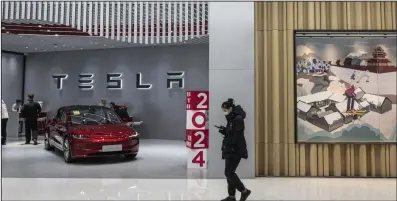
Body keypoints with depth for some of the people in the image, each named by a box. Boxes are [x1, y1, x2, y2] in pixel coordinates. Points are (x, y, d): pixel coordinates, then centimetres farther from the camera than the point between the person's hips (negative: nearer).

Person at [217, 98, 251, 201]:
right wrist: (224, 131, -1)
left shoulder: (238, 119, -16)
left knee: (229, 173, -6)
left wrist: (226, 143, -13)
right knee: (229, 173, 10)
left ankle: (244, 191, 9)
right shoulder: (231, 119, 13)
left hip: (236, 150, -10)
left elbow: (237, 136, -21)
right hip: (230, 150, 10)